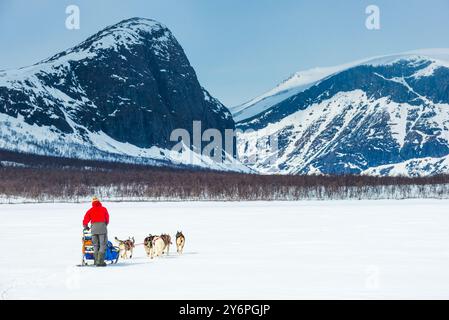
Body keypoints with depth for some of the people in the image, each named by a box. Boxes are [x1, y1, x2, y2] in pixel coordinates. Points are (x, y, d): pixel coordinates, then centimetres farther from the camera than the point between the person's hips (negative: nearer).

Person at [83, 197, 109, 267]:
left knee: (95, 246, 12)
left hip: (94, 228, 2)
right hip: (102, 227, -2)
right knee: (103, 245, 0)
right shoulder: (103, 209, 7)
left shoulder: (90, 210, 9)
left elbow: (85, 220, 7)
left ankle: (96, 261, 9)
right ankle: (100, 261, -10)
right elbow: (107, 219, 15)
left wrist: (86, 227, 26)